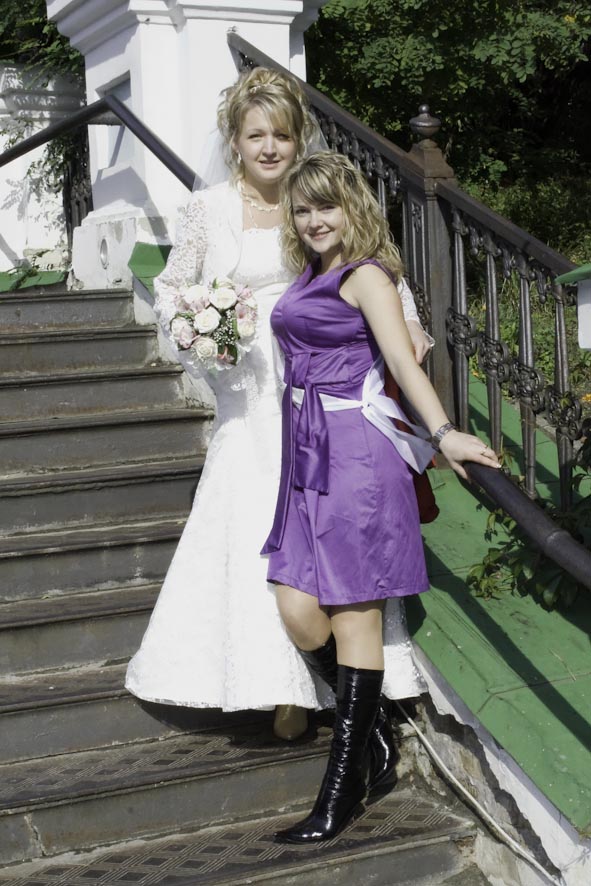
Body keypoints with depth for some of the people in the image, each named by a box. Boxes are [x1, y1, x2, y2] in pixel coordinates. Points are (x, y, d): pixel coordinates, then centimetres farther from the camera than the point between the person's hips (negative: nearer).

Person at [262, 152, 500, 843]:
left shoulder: (365, 274, -5)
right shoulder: (306, 279, 17)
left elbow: (402, 358, -17)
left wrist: (442, 433, -27)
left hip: (356, 452, -8)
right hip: (306, 454, 8)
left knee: (353, 614, -2)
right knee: (298, 611, 2)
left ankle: (344, 788, 5)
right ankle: (370, 726, 24)